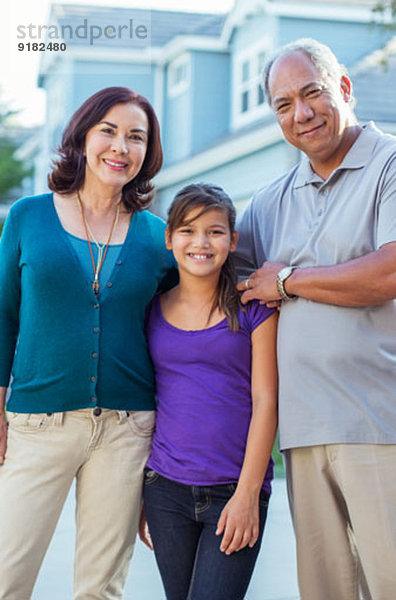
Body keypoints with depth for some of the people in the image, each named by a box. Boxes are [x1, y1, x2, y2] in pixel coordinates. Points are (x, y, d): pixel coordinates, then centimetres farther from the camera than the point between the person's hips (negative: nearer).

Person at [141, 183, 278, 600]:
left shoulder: (252, 309, 0)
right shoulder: (152, 311, 8)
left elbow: (265, 401, -3)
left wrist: (247, 494, -9)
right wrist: (138, 499, 10)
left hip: (237, 489, -3)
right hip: (166, 488, 3)